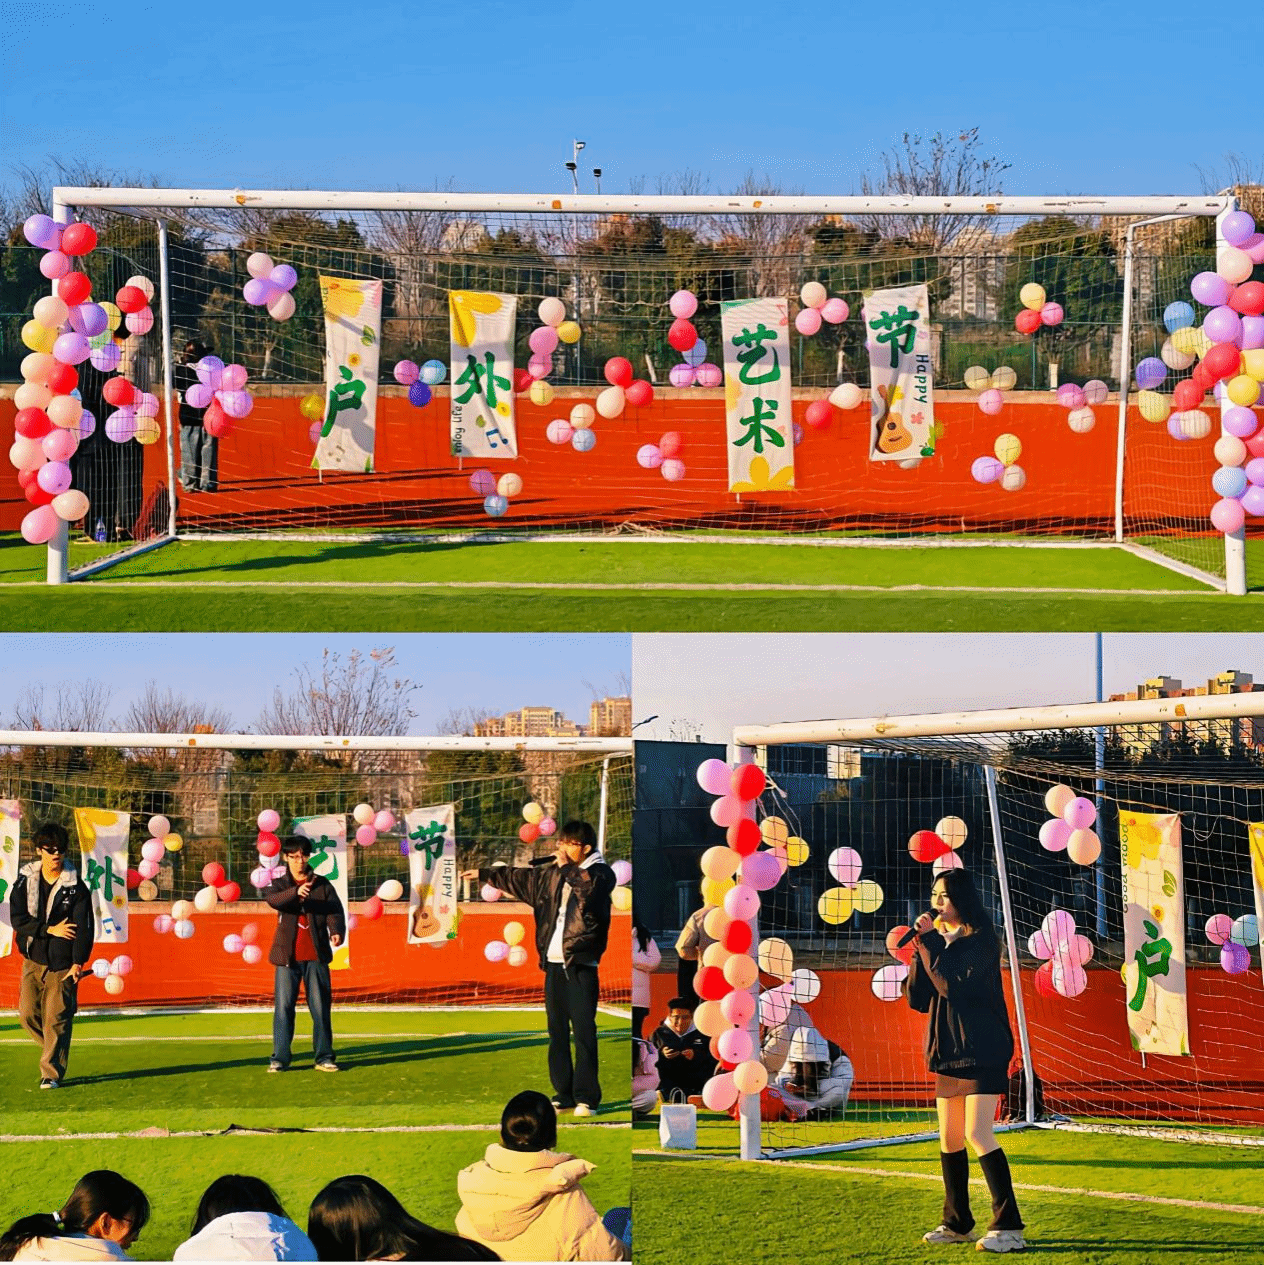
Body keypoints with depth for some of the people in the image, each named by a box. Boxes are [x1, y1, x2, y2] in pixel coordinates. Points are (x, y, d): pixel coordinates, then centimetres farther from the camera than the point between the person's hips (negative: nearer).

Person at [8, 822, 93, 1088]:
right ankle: (55, 1050, 28)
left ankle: (51, 1073, 1)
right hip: (33, 959, 3)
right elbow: (17, 919, -3)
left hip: (62, 963, -3)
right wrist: (50, 930, -13)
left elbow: (83, 927, -8)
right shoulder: (25, 881, 2)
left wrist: (78, 962, -17)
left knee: (57, 1018, -6)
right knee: (28, 1014, 2)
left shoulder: (76, 887, -5)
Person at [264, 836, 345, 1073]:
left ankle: (324, 1057, 7)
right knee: (283, 1007, -3)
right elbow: (273, 900, -16)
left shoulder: (322, 885, 9)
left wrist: (337, 931, -23)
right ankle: (280, 1058, 2)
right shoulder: (279, 884, 6)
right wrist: (296, 892, -36)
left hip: (316, 956, 1)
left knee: (320, 1007, 1)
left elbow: (334, 910, -2)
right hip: (287, 956, -1)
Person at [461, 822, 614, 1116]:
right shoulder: (552, 873, 16)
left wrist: (566, 866, -13)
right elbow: (519, 877, 30)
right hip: (553, 963, 7)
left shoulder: (600, 873, -2)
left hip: (580, 965, -7)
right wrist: (483, 874, 38)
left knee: (584, 1031, -8)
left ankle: (587, 1098, -6)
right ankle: (563, 1095, 13)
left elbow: (588, 888, -25)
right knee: (557, 1031, 8)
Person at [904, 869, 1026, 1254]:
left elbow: (953, 985, -23)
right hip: (949, 1050, 8)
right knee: (949, 1138, 10)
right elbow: (917, 999, 7)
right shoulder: (938, 939, 11)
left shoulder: (980, 940, -10)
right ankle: (957, 1224, 20)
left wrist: (930, 944, -16)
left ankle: (1008, 1227, -15)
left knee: (977, 1134, -15)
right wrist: (921, 950, -4)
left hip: (982, 1051, -8)